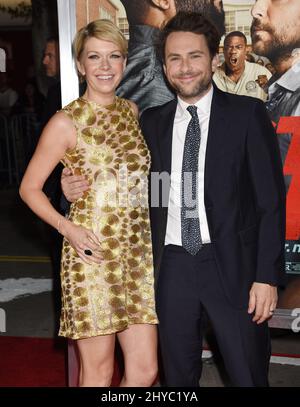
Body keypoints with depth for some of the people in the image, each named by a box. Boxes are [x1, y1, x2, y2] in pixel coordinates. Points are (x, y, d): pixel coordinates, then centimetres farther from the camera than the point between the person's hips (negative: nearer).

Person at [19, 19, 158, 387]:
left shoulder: (133, 111, 11)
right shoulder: (66, 122, -6)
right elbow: (29, 188, -2)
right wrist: (67, 227, -15)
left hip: (138, 253, 5)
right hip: (92, 254, -5)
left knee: (144, 371, 6)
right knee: (98, 373, 5)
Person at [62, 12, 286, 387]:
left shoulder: (247, 114, -3)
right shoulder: (152, 121, 9)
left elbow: (271, 199, -5)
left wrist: (267, 276, -11)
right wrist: (79, 187, -2)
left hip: (231, 266, -3)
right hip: (172, 266, 4)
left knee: (248, 376, 7)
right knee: (178, 376, 16)